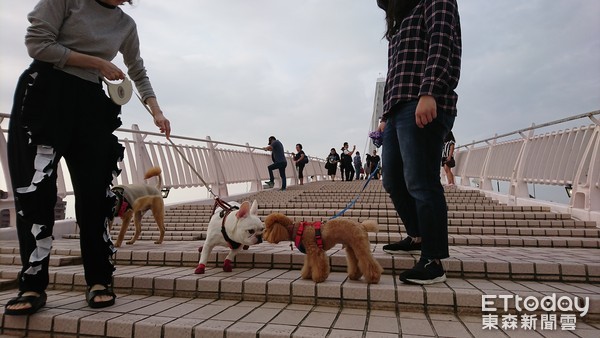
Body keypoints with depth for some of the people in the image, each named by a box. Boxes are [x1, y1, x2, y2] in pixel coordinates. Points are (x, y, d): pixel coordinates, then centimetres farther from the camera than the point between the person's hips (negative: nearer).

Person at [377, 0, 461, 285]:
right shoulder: (400, 24, 34)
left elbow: (441, 45, -10)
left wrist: (428, 93, -23)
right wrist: (387, 116, 24)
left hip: (425, 108, -9)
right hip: (398, 110, 9)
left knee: (421, 184, -13)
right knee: (393, 181, 9)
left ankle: (433, 262, -7)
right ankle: (417, 237, 25)